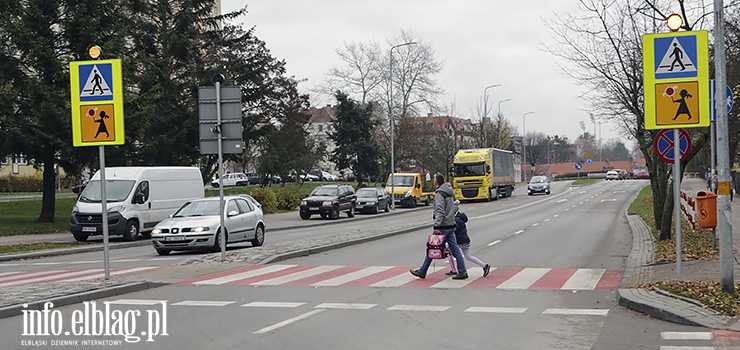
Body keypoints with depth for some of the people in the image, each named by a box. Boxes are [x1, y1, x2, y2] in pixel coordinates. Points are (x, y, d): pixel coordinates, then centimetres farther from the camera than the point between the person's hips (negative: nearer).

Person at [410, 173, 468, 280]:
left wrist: (436, 226, -25)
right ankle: (462, 272, 3)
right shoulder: (449, 192, 14)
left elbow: (440, 211, -21)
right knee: (455, 249, 6)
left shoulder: (439, 194, -13)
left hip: (443, 226, -8)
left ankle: (422, 271, 6)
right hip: (451, 225, 8)